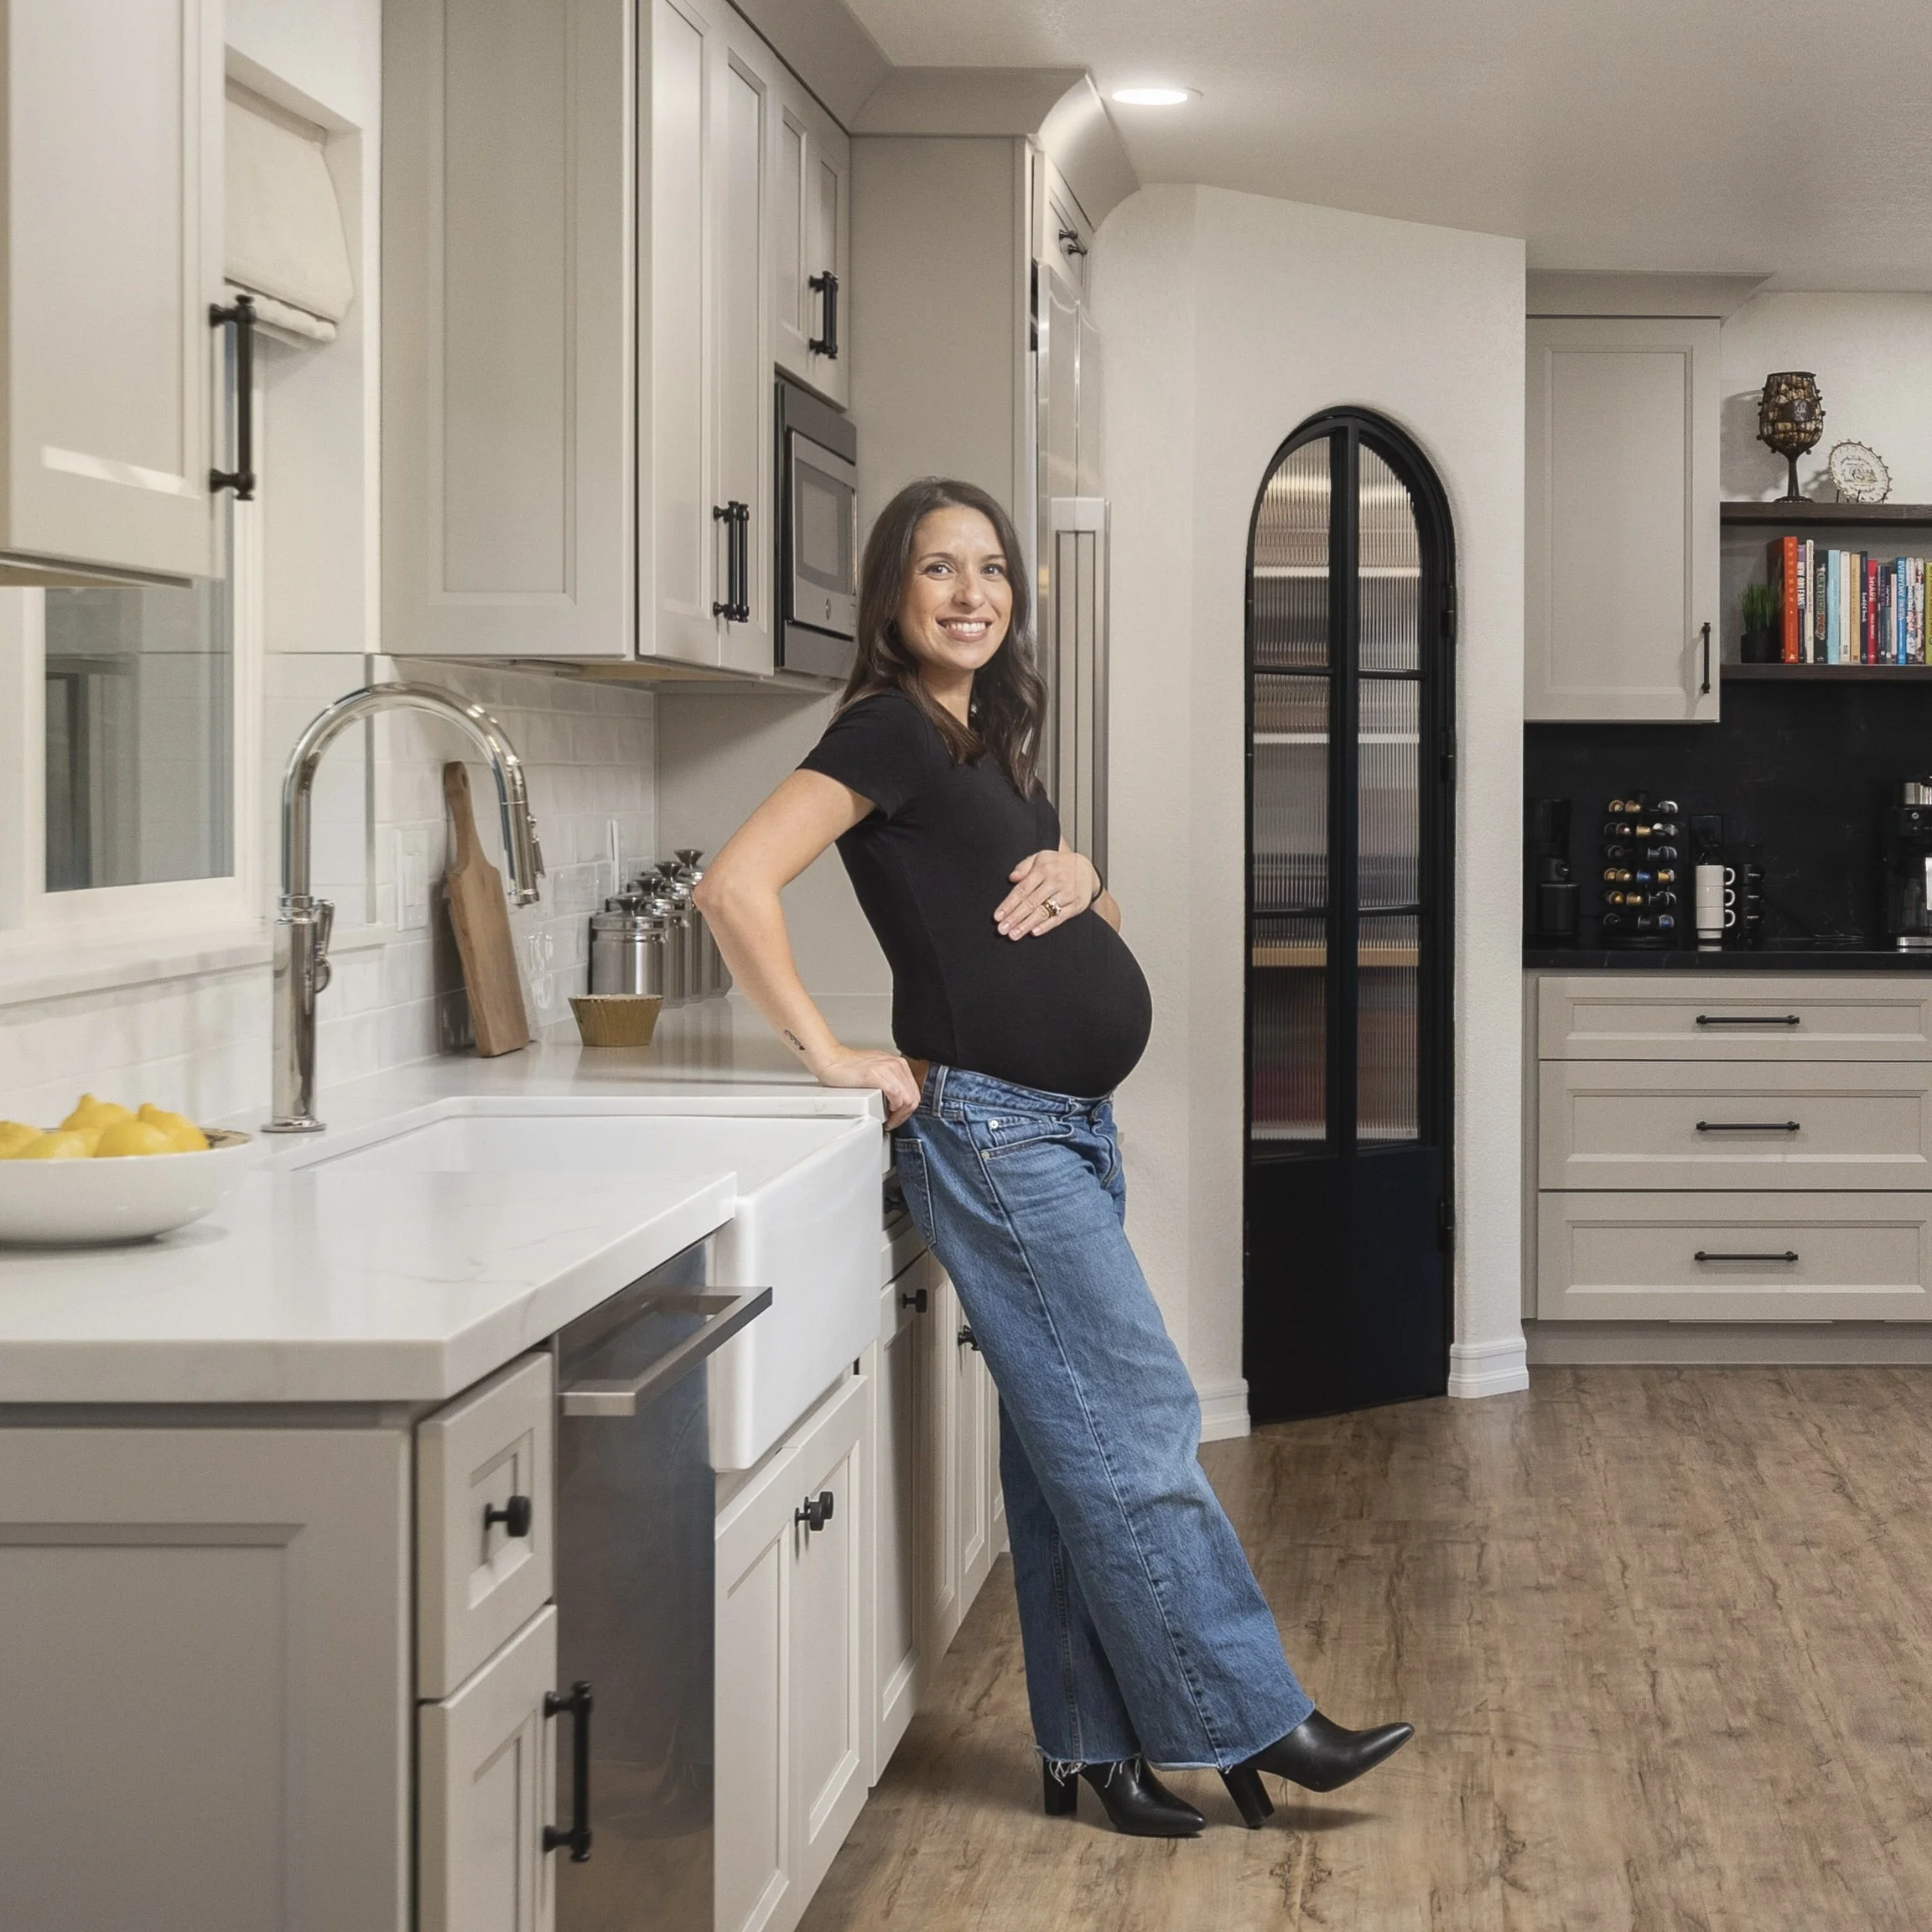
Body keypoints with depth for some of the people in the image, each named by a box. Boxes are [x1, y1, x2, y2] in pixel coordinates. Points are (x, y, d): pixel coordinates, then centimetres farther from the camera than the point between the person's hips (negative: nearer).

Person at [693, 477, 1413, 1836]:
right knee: (1137, 1429, -6)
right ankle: (1250, 1722, 1)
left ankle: (1095, 1747, 15)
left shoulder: (991, 742, 16)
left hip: (1063, 1128, 9)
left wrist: (1079, 877, 2)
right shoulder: (890, 731, -10)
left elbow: (1100, 928, 25)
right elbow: (736, 885, -20)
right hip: (992, 1126, -9)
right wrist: (831, 1052, -16)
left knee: (1070, 1444, 9)